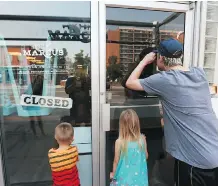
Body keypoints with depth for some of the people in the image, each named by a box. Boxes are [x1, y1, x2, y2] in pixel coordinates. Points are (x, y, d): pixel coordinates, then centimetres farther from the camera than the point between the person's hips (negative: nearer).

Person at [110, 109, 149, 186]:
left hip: (125, 177, -2)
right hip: (139, 176, 3)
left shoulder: (119, 142, -21)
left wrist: (113, 174, 8)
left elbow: (116, 161, -9)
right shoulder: (142, 139, -13)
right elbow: (146, 156, 1)